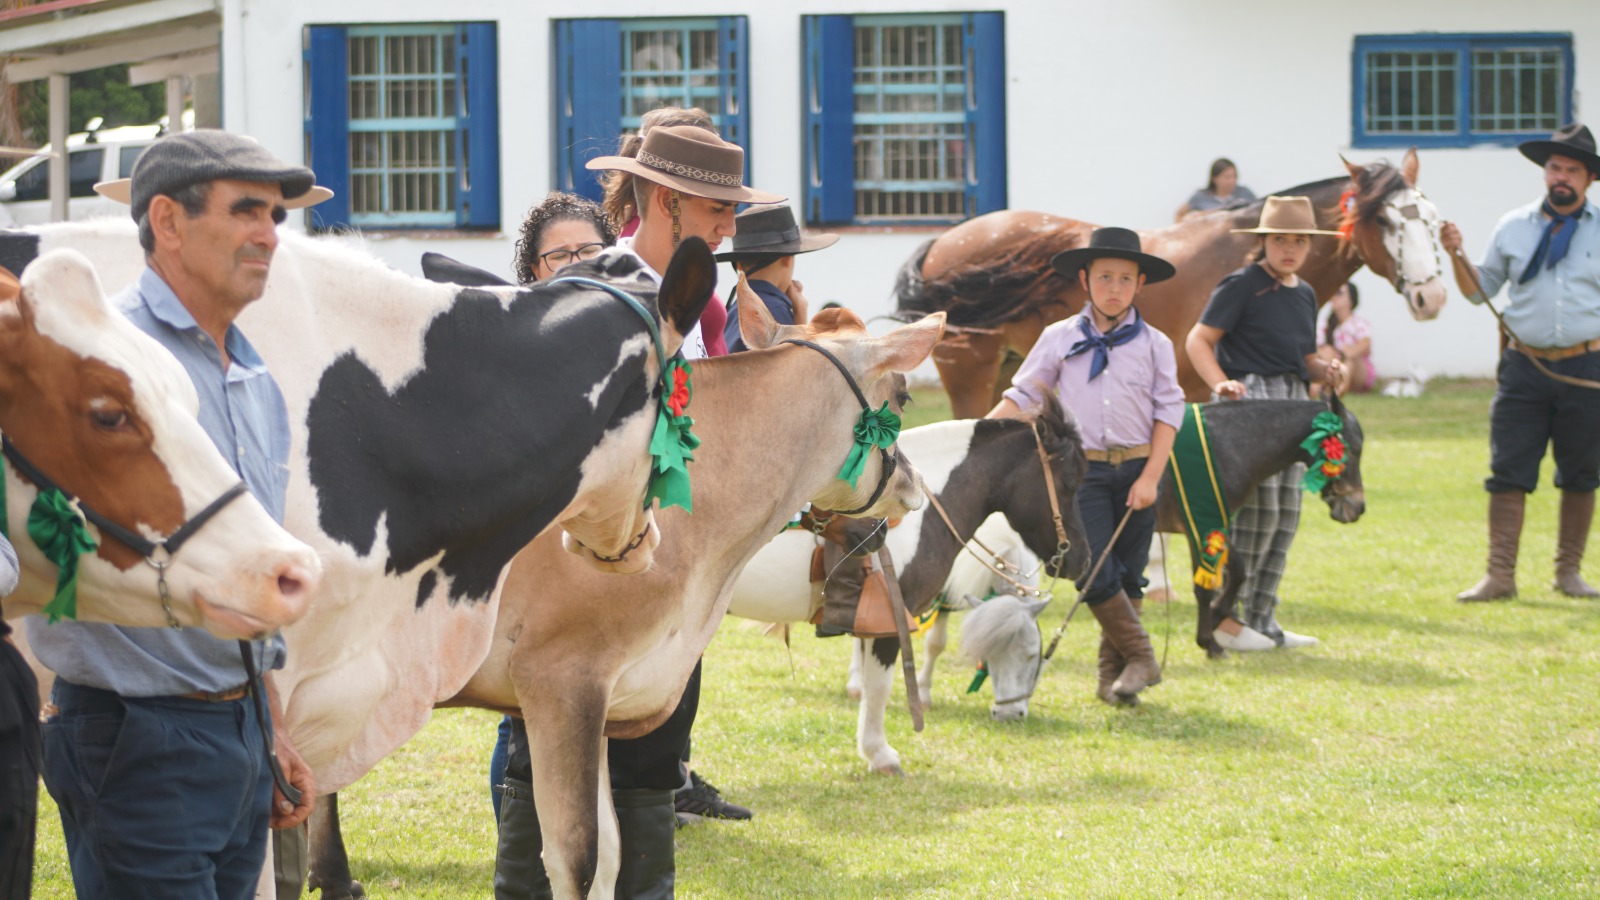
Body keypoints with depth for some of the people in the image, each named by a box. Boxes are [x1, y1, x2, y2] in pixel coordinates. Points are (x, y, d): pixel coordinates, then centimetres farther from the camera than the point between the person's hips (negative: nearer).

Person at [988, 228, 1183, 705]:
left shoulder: (1154, 344, 4)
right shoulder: (1059, 339, 5)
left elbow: (1168, 412, 2)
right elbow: (1021, 397, 7)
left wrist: (1150, 478, -7)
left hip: (1136, 470, 1)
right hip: (1083, 469, -1)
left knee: (1128, 576, 4)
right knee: (1095, 575, -12)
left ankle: (1112, 675, 13)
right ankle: (1140, 658, -1)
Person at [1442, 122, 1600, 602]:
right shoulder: (1512, 228, 7)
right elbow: (1479, 290, 14)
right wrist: (1457, 257, -3)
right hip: (1523, 365, 1)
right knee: (1508, 473, -3)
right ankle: (1500, 575, -1)